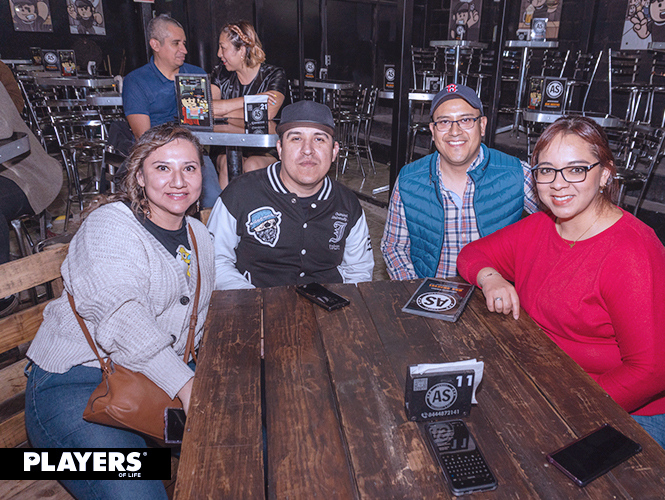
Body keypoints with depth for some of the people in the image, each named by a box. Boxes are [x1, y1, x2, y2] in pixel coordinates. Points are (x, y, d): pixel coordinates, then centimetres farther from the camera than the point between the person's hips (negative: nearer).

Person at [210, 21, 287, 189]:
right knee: (229, 164, -31)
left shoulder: (274, 75, -3)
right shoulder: (221, 73, 8)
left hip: (265, 150, -2)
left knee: (253, 165, -33)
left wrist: (221, 111, -12)